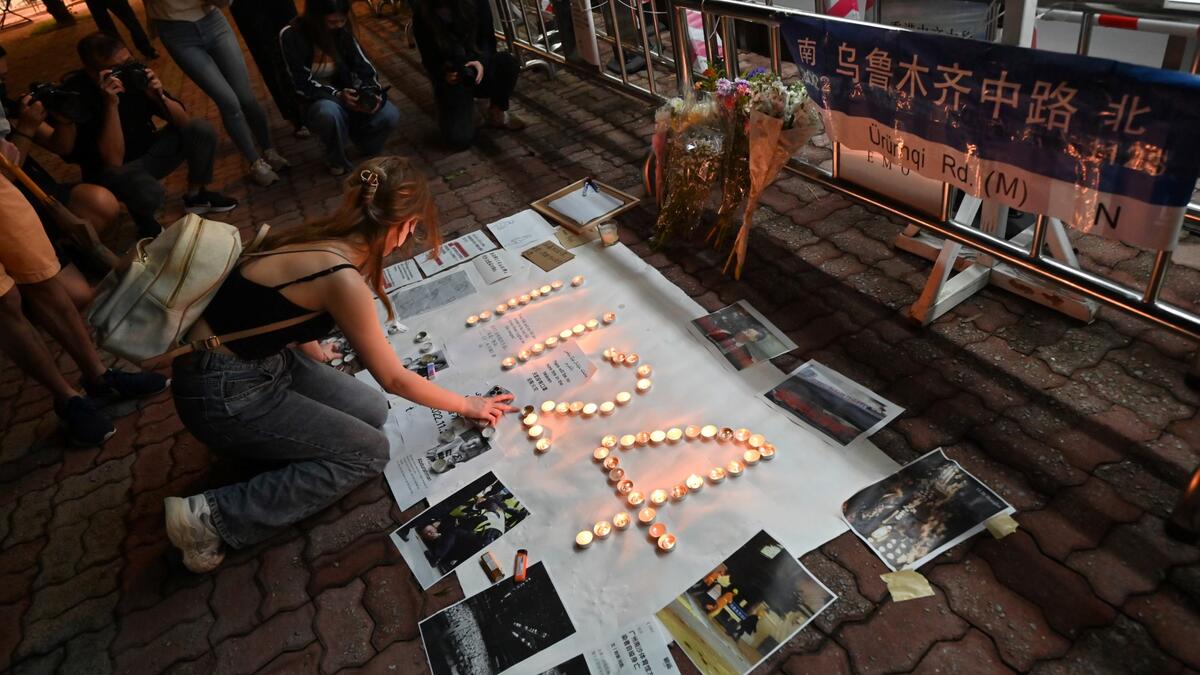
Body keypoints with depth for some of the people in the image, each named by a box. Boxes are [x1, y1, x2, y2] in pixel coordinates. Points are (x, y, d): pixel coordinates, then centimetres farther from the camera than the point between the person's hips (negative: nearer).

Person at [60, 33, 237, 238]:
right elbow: (114, 161, -31)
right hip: (113, 171, -6)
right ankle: (145, 220, 0)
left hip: (147, 152, 6)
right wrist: (111, 104, -36)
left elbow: (183, 120, -6)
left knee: (201, 129, -13)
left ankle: (195, 195, 9)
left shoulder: (133, 73, -12)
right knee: (149, 191, -38)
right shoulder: (78, 94, -25)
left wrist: (159, 95, -25)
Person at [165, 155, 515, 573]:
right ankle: (213, 516, -5)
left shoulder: (323, 238, -3)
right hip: (224, 395, -8)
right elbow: (394, 379, -16)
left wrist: (311, 348, 25)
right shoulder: (343, 280, -27)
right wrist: (466, 406, -4)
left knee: (372, 412, 8)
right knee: (369, 453, -4)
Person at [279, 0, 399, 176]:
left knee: (390, 115, -24)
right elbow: (303, 85, -18)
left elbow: (364, 67, -5)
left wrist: (373, 94, -26)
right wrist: (337, 95, -32)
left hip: (348, 94, 3)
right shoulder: (291, 36, -17)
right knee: (329, 112, -41)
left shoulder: (343, 31, -7)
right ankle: (337, 161, -10)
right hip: (315, 101, -3)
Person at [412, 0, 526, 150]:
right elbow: (429, 60, -9)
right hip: (450, 77, -2)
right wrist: (444, 75, -30)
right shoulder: (422, 14, -16)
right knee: (460, 140, -22)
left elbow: (488, 38, -5)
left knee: (508, 63, -32)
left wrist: (481, 62, -25)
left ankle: (497, 112, -4)